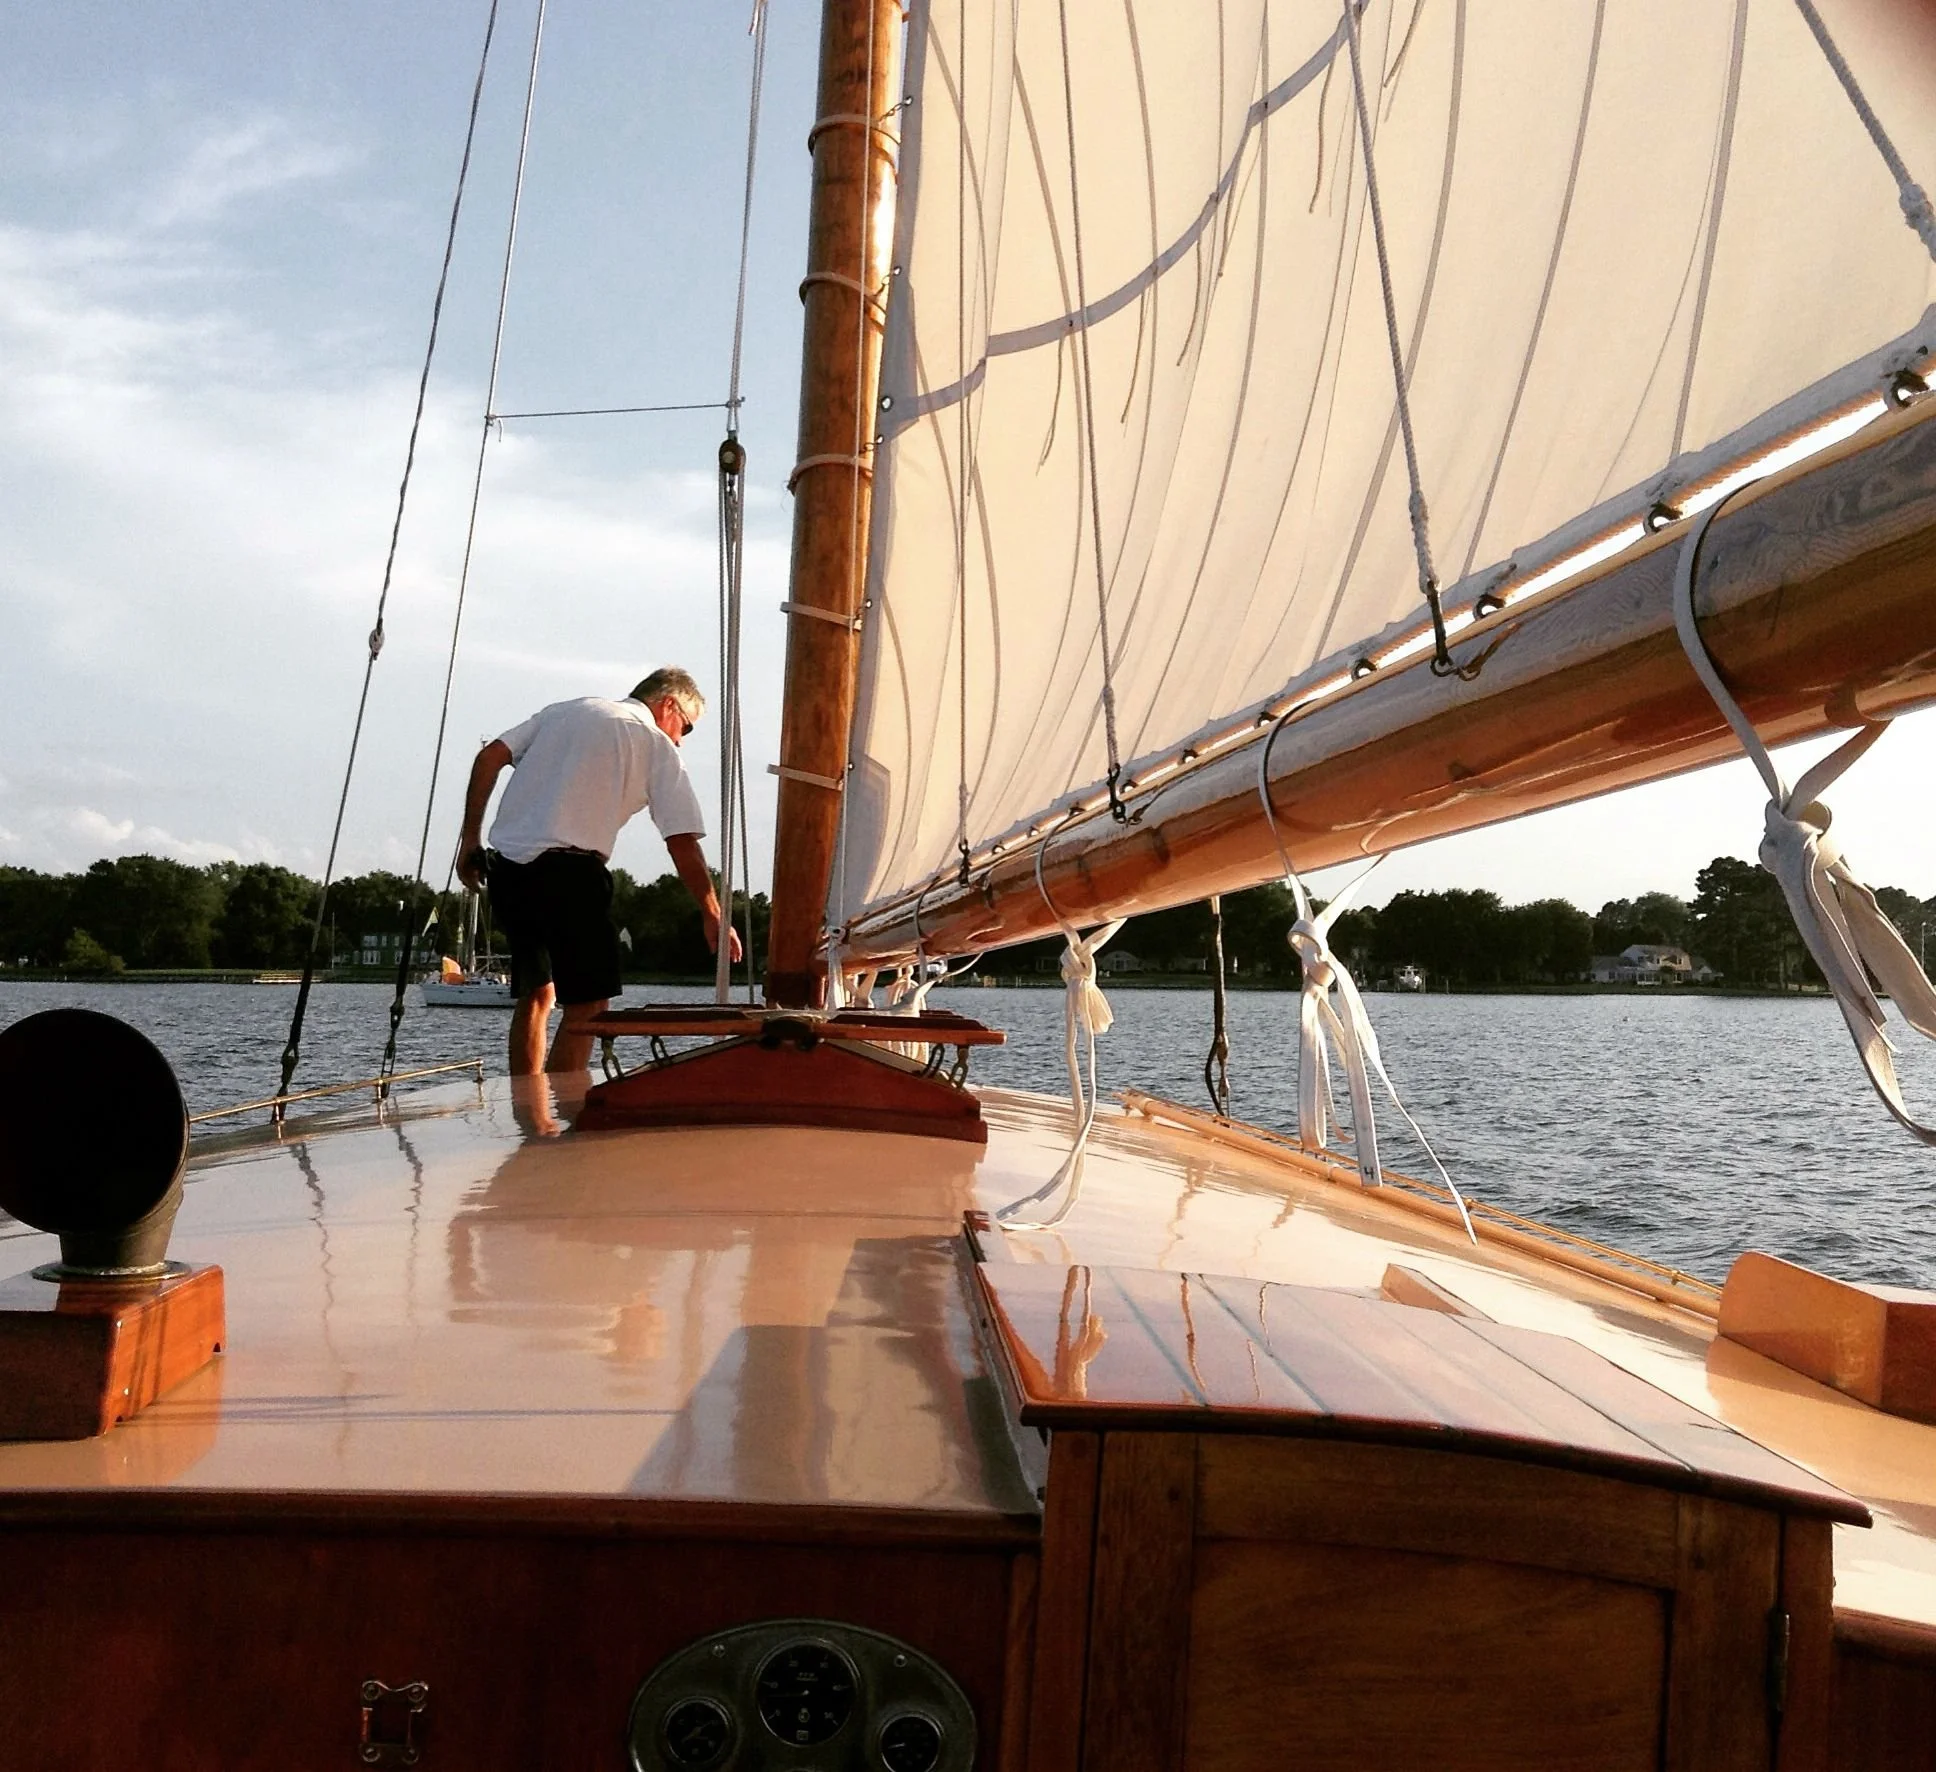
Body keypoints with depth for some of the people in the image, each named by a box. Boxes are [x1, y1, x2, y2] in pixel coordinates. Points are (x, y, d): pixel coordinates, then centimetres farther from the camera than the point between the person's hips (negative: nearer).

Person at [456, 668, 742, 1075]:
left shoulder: (562, 711, 23)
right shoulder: (656, 744, 6)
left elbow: (489, 758, 13)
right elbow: (683, 844, 1)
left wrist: (471, 839, 15)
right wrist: (713, 918, 6)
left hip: (505, 865, 7)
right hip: (567, 869, -7)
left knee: (536, 994, 17)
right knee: (589, 1005, -4)